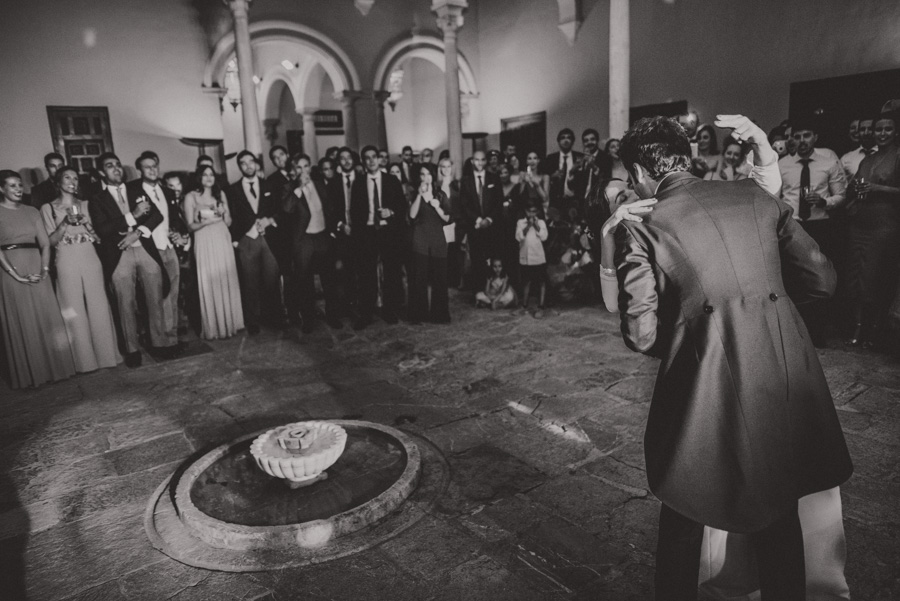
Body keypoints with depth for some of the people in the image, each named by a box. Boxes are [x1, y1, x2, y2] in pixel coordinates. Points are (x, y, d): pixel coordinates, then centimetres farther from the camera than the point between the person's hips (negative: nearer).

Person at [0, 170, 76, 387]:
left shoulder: (32, 211, 11)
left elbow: (45, 243, 6)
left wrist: (44, 269, -8)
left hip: (36, 268, 4)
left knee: (47, 319, 5)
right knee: (21, 324, 3)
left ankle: (53, 367, 16)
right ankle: (28, 374, 13)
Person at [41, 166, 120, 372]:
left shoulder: (85, 205, 11)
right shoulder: (48, 208, 5)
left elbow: (97, 237, 10)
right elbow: (51, 241, 0)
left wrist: (87, 223, -9)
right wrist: (66, 222, -14)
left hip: (90, 259, 2)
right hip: (67, 262, -2)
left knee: (99, 308, 1)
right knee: (75, 311, 2)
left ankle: (105, 354, 11)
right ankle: (85, 359, 10)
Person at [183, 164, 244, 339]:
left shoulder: (220, 194, 11)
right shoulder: (191, 197, -1)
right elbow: (190, 225, -3)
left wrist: (224, 215, -7)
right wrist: (207, 221, -18)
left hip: (223, 241, 4)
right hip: (205, 244, -4)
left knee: (227, 282, 5)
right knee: (209, 284, -1)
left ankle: (230, 322, 17)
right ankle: (213, 327, 9)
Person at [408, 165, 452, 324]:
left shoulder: (440, 195, 13)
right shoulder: (414, 195, 8)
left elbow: (447, 219, 8)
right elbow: (412, 215, -10)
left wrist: (437, 208, -8)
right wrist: (420, 194, -14)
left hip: (438, 241, 2)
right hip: (420, 240, -2)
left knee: (439, 278, 1)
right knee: (419, 279, -6)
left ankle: (438, 314, 11)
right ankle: (419, 314, 1)